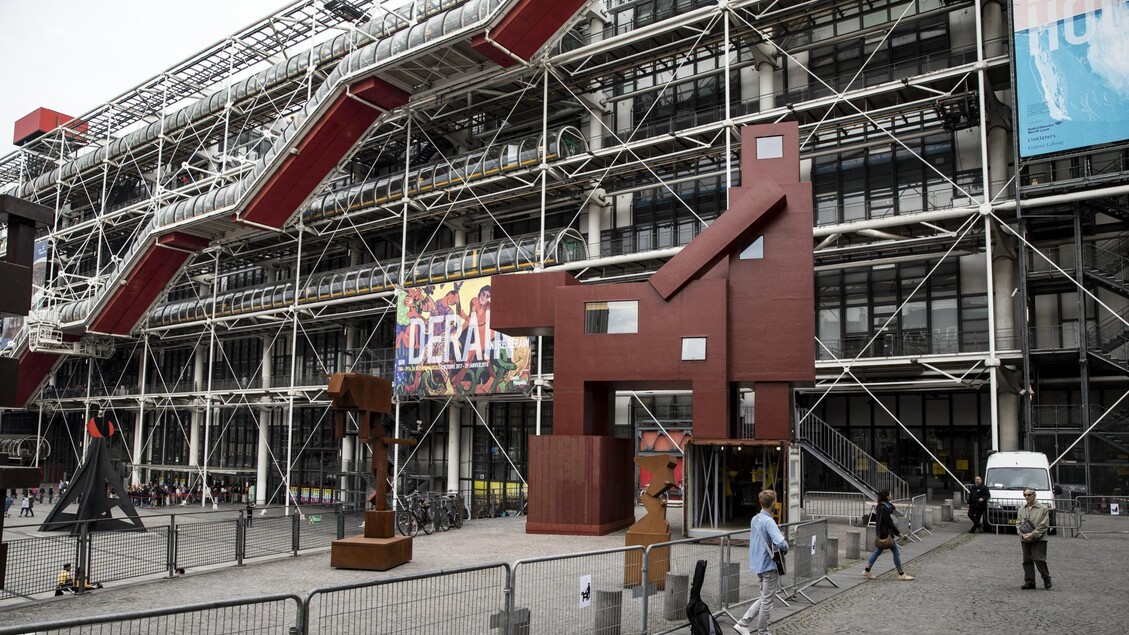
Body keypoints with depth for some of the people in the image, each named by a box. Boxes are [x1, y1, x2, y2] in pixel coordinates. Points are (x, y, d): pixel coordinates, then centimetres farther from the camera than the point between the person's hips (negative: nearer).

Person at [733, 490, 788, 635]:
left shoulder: (755, 519, 7)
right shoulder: (769, 522, -21)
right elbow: (781, 543, -32)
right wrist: (785, 548, -10)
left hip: (758, 564, 8)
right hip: (769, 565, -8)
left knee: (764, 598, 19)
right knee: (767, 600, 6)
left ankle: (742, 623, 13)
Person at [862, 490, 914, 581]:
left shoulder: (879, 506, 10)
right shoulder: (885, 508, -20)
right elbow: (889, 522, -20)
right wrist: (898, 532, -11)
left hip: (880, 533, 10)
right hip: (886, 533, -10)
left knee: (878, 550, 15)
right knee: (896, 551, 0)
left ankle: (867, 570, 15)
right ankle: (901, 574, 7)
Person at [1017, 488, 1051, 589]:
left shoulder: (1043, 509, -2)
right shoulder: (1021, 509, 13)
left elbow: (1044, 525, -8)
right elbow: (1018, 524, 11)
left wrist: (1033, 534, -14)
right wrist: (1023, 535, -7)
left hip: (1039, 539, -5)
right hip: (1025, 540, 5)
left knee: (1039, 560, -9)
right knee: (1027, 561, 5)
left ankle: (1047, 579, 11)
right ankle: (1029, 582, 11)